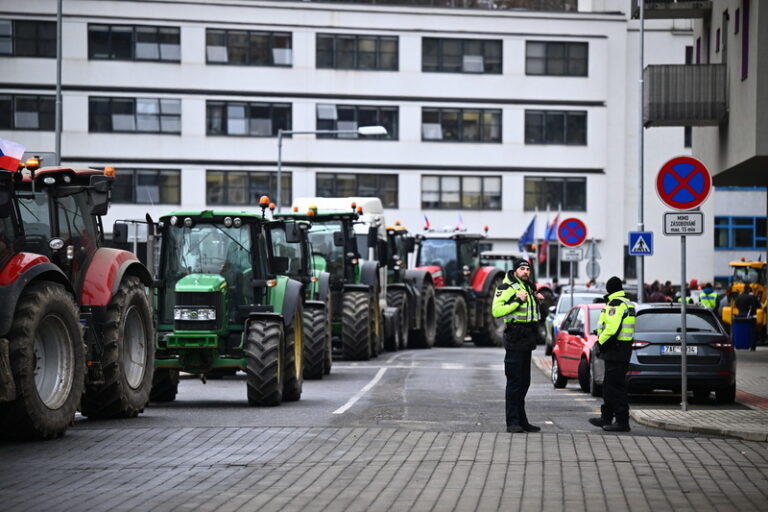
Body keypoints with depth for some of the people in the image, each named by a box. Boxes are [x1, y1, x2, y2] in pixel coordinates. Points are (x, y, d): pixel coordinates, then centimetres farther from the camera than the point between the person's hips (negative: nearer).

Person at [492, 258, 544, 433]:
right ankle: (512, 422, -7)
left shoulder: (529, 287, 18)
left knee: (524, 382, 12)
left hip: (527, 339, 9)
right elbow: (496, 311, -20)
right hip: (515, 339, -9)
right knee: (514, 381, -8)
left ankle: (522, 421, 18)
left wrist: (537, 299, 12)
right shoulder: (506, 288, -9)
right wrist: (517, 301, -21)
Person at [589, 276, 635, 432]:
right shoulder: (627, 304, 18)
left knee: (616, 386, -9)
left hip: (615, 349, -10)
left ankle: (622, 421, -9)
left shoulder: (615, 304, -15)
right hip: (624, 348, 10)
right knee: (609, 385, 18)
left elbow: (612, 327, -25)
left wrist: (601, 342, -11)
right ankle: (606, 418, 26)